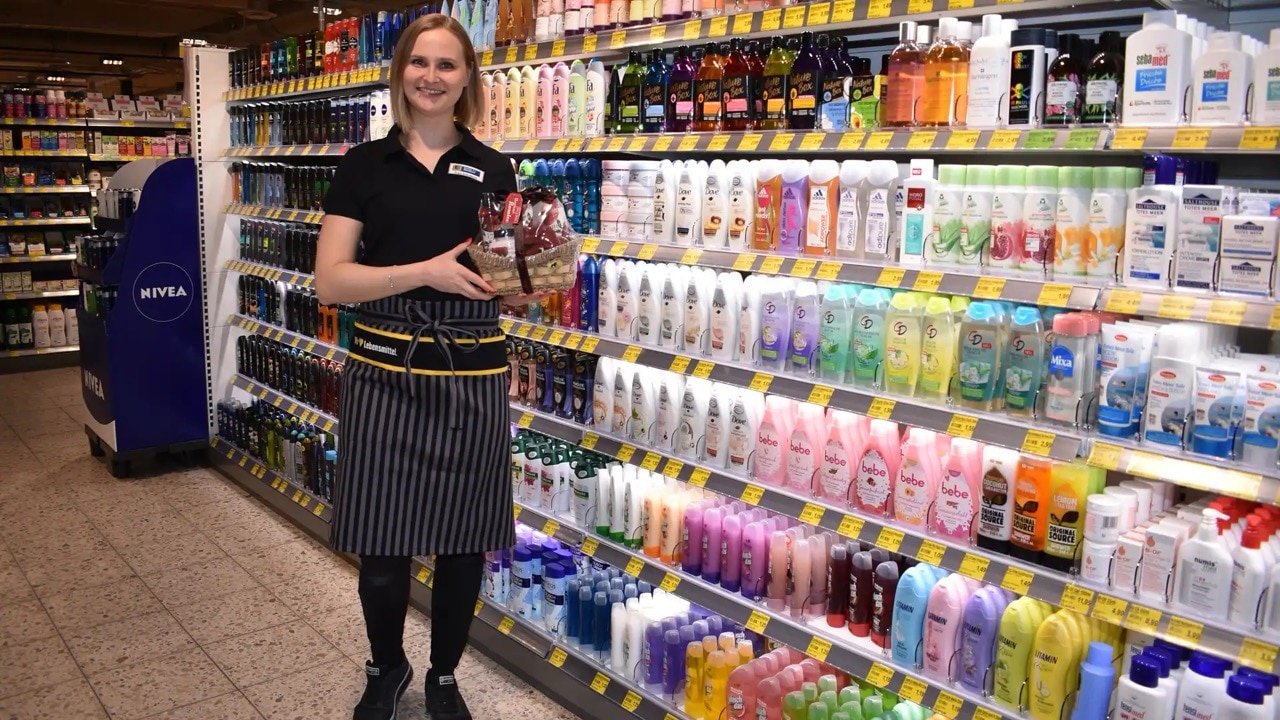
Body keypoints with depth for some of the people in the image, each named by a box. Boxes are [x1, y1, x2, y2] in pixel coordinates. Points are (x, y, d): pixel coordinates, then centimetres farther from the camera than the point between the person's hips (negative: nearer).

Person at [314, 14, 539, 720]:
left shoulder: (493, 170, 7)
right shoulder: (365, 165, 2)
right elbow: (329, 281, -6)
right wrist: (426, 272, -18)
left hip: (472, 378, 1)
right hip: (385, 376, -1)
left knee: (463, 545, 10)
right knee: (382, 550, 7)